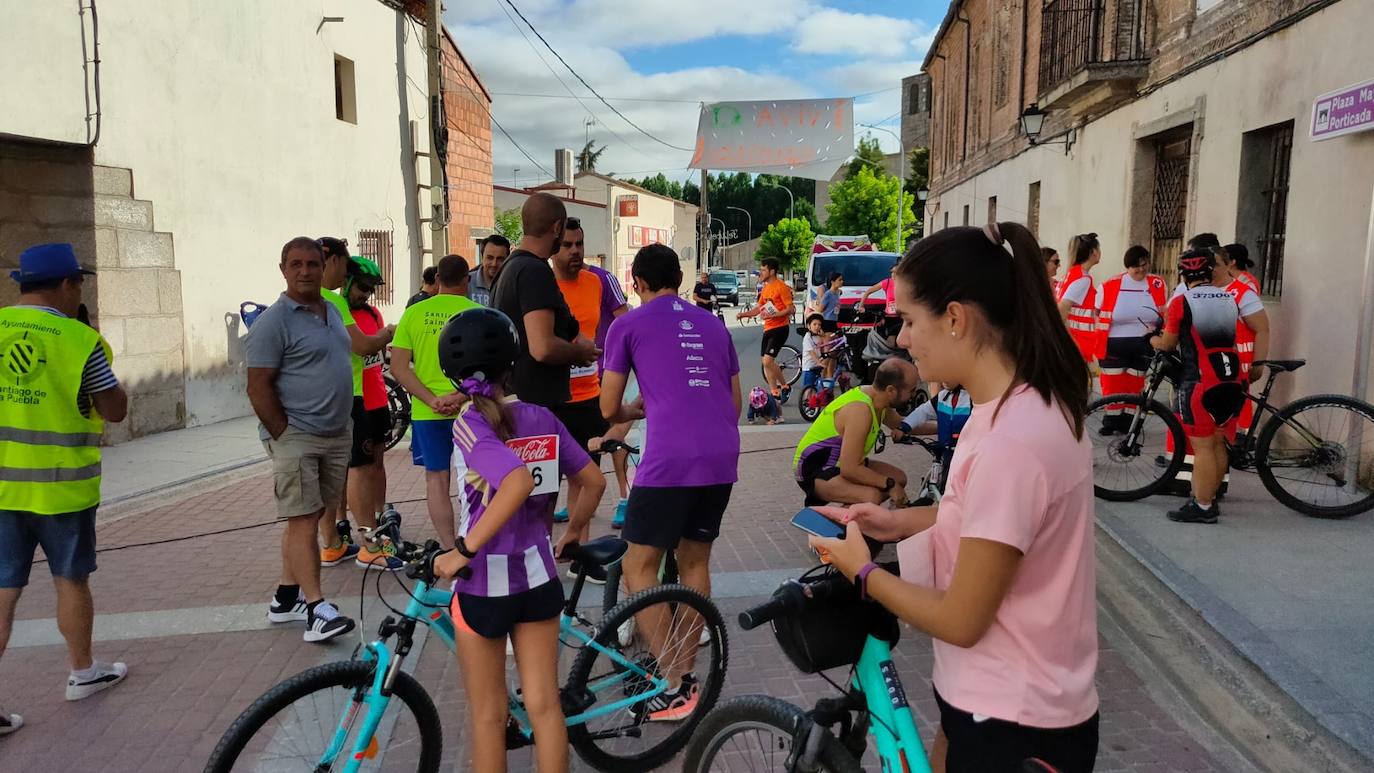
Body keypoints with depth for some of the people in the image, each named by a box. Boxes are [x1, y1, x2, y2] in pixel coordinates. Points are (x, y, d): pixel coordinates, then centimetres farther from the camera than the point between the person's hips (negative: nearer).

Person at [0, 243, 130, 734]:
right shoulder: (78, 339, -13)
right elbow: (115, 410, -6)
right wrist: (102, 371, 9)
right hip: (61, 485, -4)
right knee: (70, 580, 13)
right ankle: (82, 673, 29)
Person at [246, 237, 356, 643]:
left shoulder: (332, 310, 13)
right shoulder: (274, 321, -11)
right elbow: (258, 387, -13)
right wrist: (285, 437, -15)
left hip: (336, 434, 7)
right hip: (295, 437, -7)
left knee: (308, 518, 12)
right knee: (303, 521, -7)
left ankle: (286, 599, 22)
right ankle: (316, 608, -6)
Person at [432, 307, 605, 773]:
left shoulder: (470, 424, -17)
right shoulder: (541, 419, -2)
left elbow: (519, 481, -34)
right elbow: (594, 481, 5)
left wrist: (462, 550, -28)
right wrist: (571, 534, 19)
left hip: (485, 586, -4)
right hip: (539, 578, 4)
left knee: (487, 715, 14)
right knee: (544, 705, 14)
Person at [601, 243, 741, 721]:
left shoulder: (628, 325, 6)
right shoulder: (712, 324, 20)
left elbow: (609, 410, 7)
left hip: (669, 459, -6)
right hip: (723, 457, 6)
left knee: (638, 567, 6)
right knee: (695, 561, 18)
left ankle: (673, 685, 2)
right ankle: (685, 673, 25)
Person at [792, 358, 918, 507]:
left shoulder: (876, 399, -1)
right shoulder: (860, 410, -30)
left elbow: (903, 426, 23)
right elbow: (849, 469, -31)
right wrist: (890, 484, -22)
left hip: (841, 463, 10)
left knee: (899, 478, 8)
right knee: (872, 496, -31)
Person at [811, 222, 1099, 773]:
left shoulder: (1010, 441, -31)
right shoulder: (1028, 404, 0)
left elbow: (960, 620, -23)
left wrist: (862, 571, -10)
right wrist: (901, 521, 3)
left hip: (1013, 726, -9)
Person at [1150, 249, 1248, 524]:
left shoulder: (1181, 302, -7)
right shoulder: (1230, 299, 9)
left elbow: (1168, 344, -1)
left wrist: (1153, 340, 22)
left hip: (1200, 382, -6)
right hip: (1232, 380, 6)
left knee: (1202, 447, -2)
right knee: (1218, 443, 14)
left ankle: (1202, 508, 3)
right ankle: (1210, 498, 25)